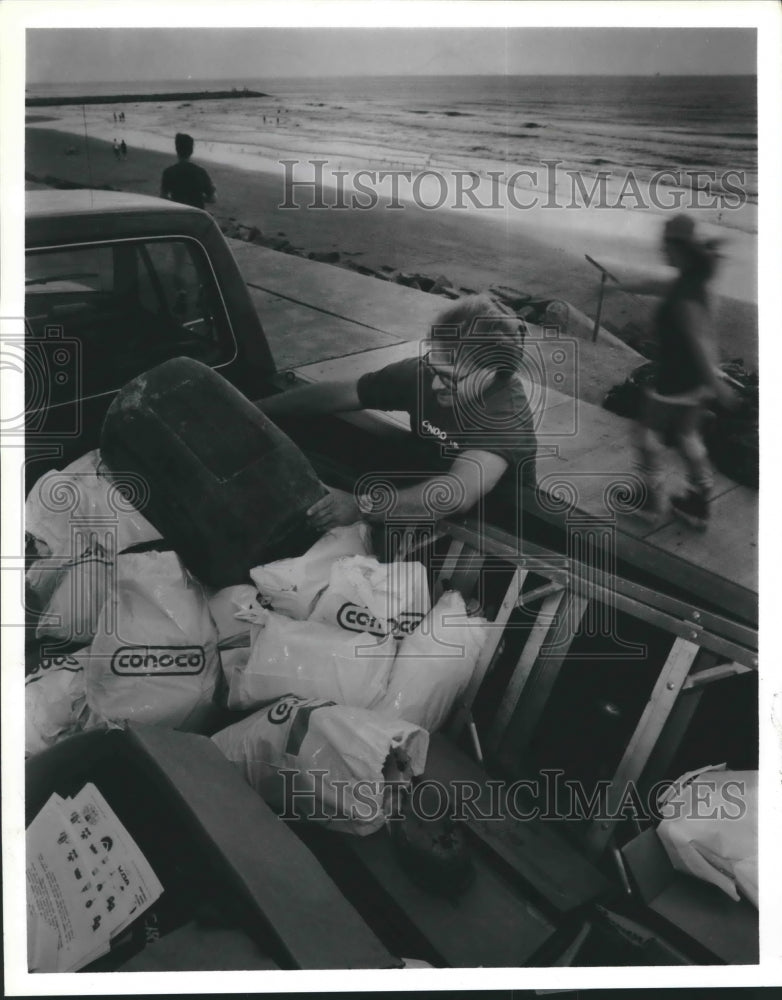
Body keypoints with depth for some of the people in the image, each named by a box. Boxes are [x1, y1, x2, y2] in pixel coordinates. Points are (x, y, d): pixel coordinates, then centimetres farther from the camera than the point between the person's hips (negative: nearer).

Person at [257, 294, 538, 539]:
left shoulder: (508, 413, -32)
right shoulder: (422, 373, -15)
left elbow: (458, 494, -47)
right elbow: (338, 393, -6)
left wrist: (361, 506, -57)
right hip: (433, 501, 5)